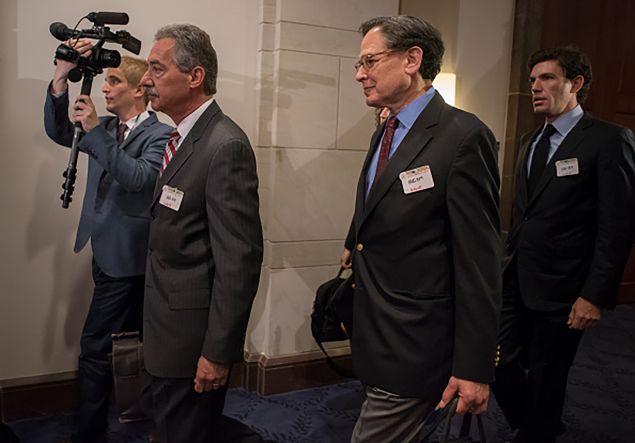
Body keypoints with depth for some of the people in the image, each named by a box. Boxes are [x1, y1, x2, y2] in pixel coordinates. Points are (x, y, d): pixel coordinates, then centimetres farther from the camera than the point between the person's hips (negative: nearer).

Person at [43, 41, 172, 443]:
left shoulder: (159, 135, -14)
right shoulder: (106, 128, 9)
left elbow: (138, 177, -29)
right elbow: (59, 133, -2)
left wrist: (95, 131, -30)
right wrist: (62, 75, -13)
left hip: (127, 257, -8)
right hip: (109, 254, 8)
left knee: (94, 346, -6)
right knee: (140, 338, 20)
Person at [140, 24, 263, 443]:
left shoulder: (226, 146, -21)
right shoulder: (181, 137, 9)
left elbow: (241, 257, -24)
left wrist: (218, 351, -21)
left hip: (193, 332, -9)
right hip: (170, 328, 9)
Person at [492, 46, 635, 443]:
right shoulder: (531, 141, 13)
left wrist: (595, 296, -17)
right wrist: (508, 267, 14)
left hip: (560, 291, -6)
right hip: (516, 283, 6)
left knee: (545, 380, 9)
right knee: (502, 368, 10)